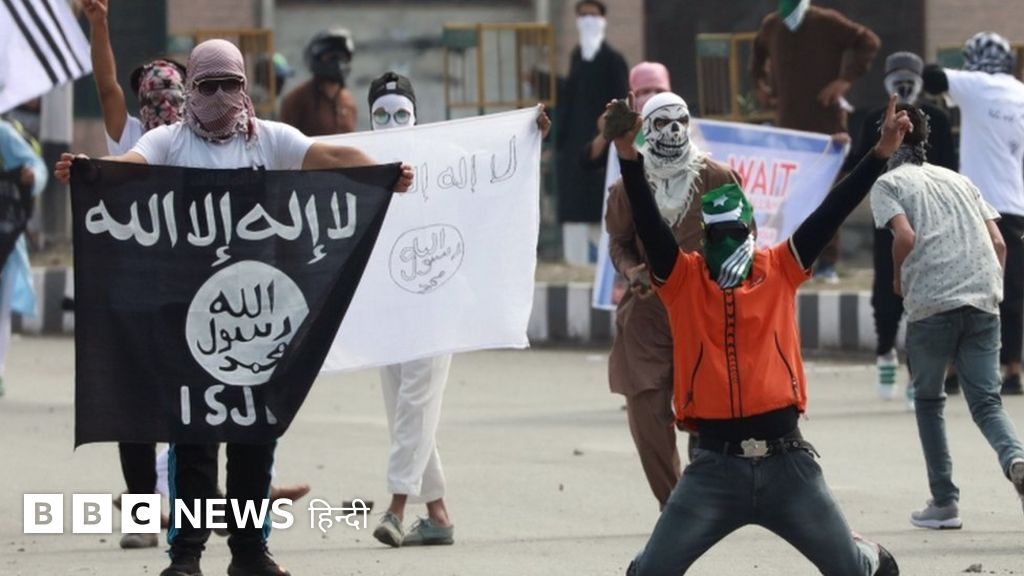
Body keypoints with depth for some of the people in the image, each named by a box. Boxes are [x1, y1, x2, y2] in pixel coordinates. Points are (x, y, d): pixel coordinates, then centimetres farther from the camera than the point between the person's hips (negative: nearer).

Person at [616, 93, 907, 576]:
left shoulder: (780, 270, 7)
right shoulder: (682, 279, 3)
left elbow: (832, 212, 1)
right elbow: (648, 223, -10)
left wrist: (881, 153, -8)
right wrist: (629, 157, -25)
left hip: (786, 462, 1)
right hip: (715, 467, -1)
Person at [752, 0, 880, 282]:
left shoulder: (826, 23, -7)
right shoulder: (772, 26, 10)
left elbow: (869, 42, -7)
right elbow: (759, 51, 32)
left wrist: (846, 79, -13)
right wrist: (760, 81, 18)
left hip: (825, 121, -4)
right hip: (788, 121, 5)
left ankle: (827, 263, -2)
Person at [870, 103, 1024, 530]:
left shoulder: (888, 184, 9)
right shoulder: (958, 181, 25)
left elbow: (905, 237, -8)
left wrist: (899, 280, 9)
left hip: (931, 304, -4)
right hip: (983, 302, 4)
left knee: (928, 399, 16)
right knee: (986, 402, 4)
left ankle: (944, 502, 12)